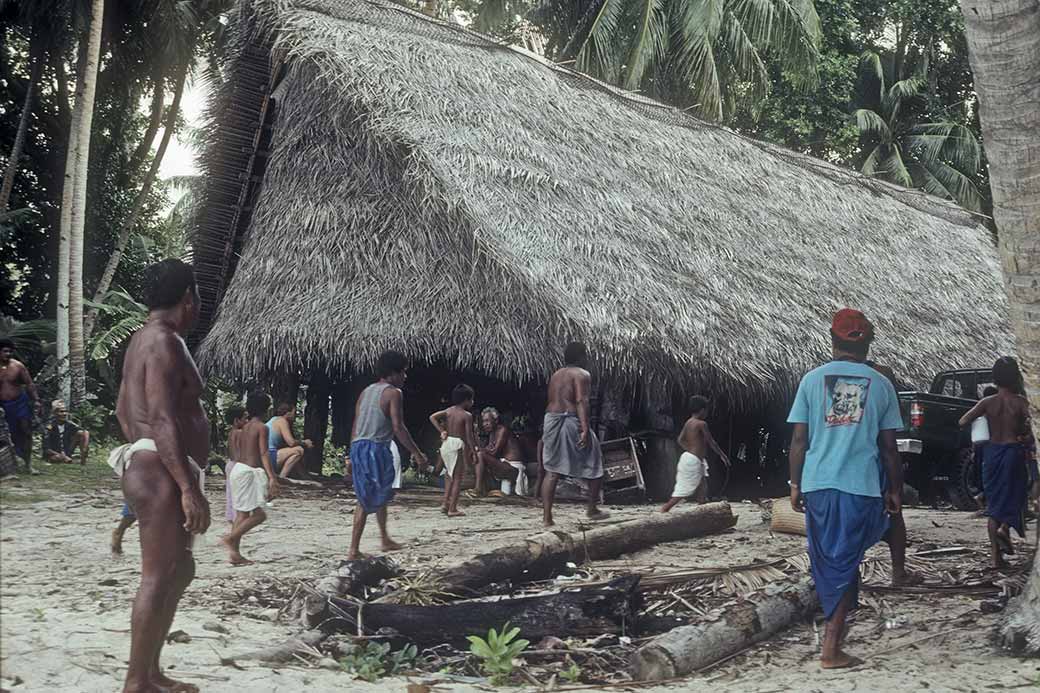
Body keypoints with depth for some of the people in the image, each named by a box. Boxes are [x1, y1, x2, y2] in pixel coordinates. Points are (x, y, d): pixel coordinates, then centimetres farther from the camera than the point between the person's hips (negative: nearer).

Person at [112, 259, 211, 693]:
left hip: (152, 470, 11)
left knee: (179, 572, 17)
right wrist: (189, 488, -26)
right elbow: (163, 420, -24)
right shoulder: (164, 341, -15)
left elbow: (123, 410, 26)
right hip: (163, 473, -11)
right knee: (158, 578, -8)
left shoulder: (144, 339, 18)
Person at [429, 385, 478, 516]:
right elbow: (469, 436, -13)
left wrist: (441, 431, 5)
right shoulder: (467, 415, -10)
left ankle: (445, 503, 18)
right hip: (458, 445, -7)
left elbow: (432, 417, 4)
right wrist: (473, 451, -5)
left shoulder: (449, 411, 8)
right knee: (458, 478, 1)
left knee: (450, 475, 22)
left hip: (446, 444, 7)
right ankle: (452, 509, 1)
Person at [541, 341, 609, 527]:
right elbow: (581, 401, -17)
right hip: (571, 420, -7)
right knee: (594, 465, 12)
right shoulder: (582, 374, -5)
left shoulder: (556, 374, 18)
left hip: (551, 421, 7)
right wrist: (585, 429, -23)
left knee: (552, 471, 5)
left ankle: (547, 517, -2)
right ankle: (592, 509, 20)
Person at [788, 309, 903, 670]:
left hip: (818, 484, 1)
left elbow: (799, 440, 2)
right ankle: (831, 647, -3)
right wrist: (895, 490, 15)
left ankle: (836, 626, 27)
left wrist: (795, 485, 10)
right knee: (845, 563, 2)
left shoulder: (812, 379, 4)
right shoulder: (881, 385, 5)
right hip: (861, 486, -1)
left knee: (826, 560, 16)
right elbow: (888, 447, 6)